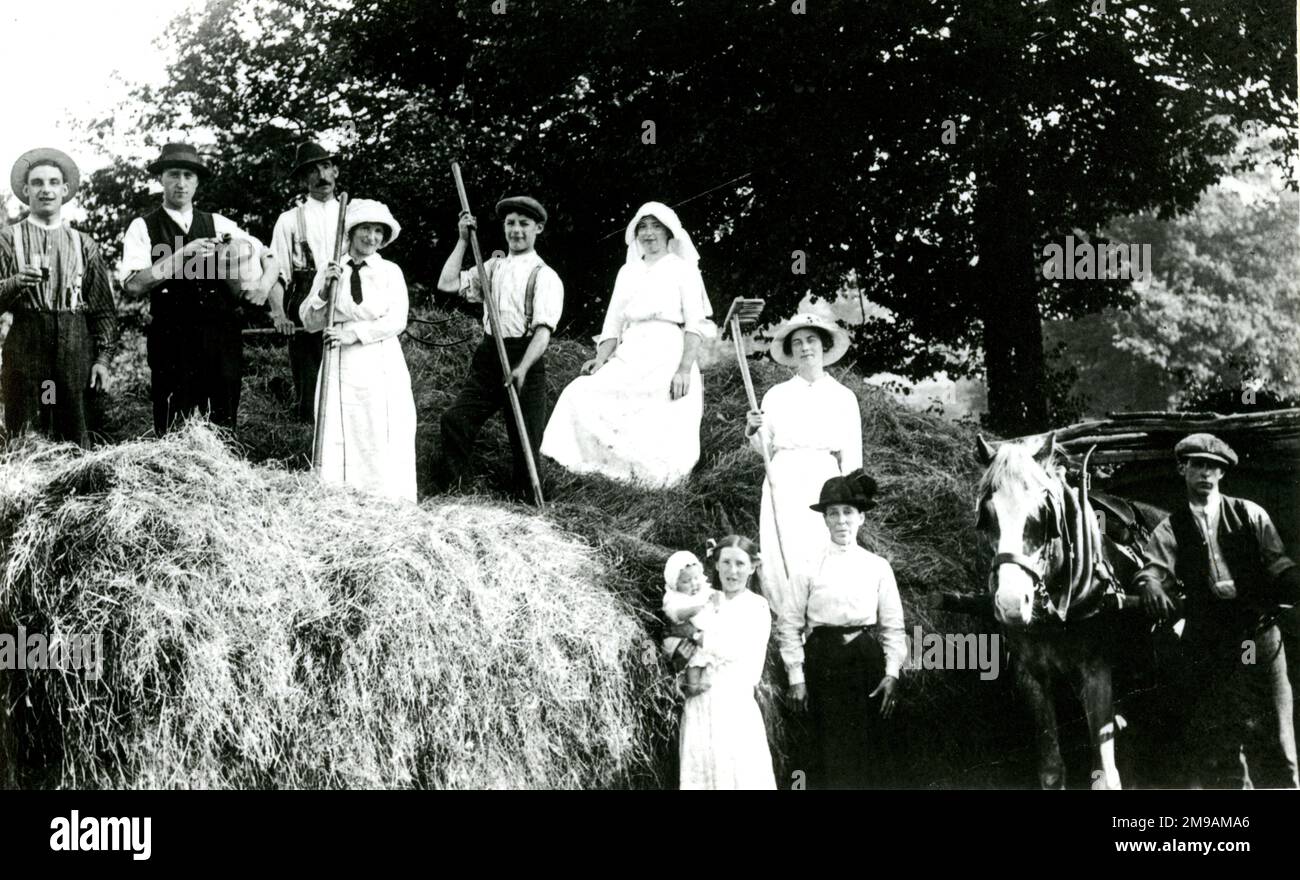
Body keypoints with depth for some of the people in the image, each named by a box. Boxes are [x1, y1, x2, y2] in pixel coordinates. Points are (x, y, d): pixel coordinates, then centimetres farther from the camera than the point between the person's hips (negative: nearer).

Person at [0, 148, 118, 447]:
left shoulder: (83, 245, 12)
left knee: (76, 439, 1)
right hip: (26, 347, -2)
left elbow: (104, 308, 11)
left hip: (76, 347, 2)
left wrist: (103, 357, 3)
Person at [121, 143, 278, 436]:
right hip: (172, 340, -3)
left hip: (221, 337, 3)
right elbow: (134, 283, -8)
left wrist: (264, 285, -3)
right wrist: (182, 254, -13)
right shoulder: (143, 227, 6)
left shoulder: (218, 224, 15)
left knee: (223, 431, 3)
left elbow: (270, 257, 18)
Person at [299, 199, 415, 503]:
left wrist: (354, 333, -13)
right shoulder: (329, 271, 10)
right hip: (341, 368, 1)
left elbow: (396, 321, -4)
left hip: (383, 367, -1)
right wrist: (324, 290, -9)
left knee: (386, 444, -5)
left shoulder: (391, 272, 7)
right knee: (339, 443, -5)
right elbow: (310, 322, 6)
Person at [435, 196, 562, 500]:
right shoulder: (493, 267, 14)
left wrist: (522, 369, -27)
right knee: (455, 420, -9)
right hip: (488, 357, 5)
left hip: (526, 360, -4)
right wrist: (463, 240, 4)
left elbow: (543, 330, -15)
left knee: (526, 440, 0)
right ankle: (445, 490, -1)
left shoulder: (545, 277, -4)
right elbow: (447, 283, 7)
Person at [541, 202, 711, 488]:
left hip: (668, 357, -5)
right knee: (581, 395, -18)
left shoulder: (683, 269, 7)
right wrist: (600, 360, 1)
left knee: (659, 438, -20)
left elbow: (695, 325, -2)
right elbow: (613, 324, 19)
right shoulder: (628, 272, 21)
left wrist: (685, 370, -16)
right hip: (629, 358, 5)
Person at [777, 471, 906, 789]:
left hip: (867, 659, 1)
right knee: (830, 752, 0)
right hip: (824, 662, -1)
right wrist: (796, 677, -3)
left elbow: (893, 626, 6)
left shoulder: (878, 567, 5)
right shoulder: (809, 568, 0)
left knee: (870, 752, 4)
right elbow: (789, 626, 2)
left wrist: (892, 673, -3)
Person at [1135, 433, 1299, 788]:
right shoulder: (1171, 528, 9)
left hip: (1259, 637, -1)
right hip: (1206, 649, 1)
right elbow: (1155, 569, -7)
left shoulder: (1249, 515, 8)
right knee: (1214, 752, 3)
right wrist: (1151, 589, -30)